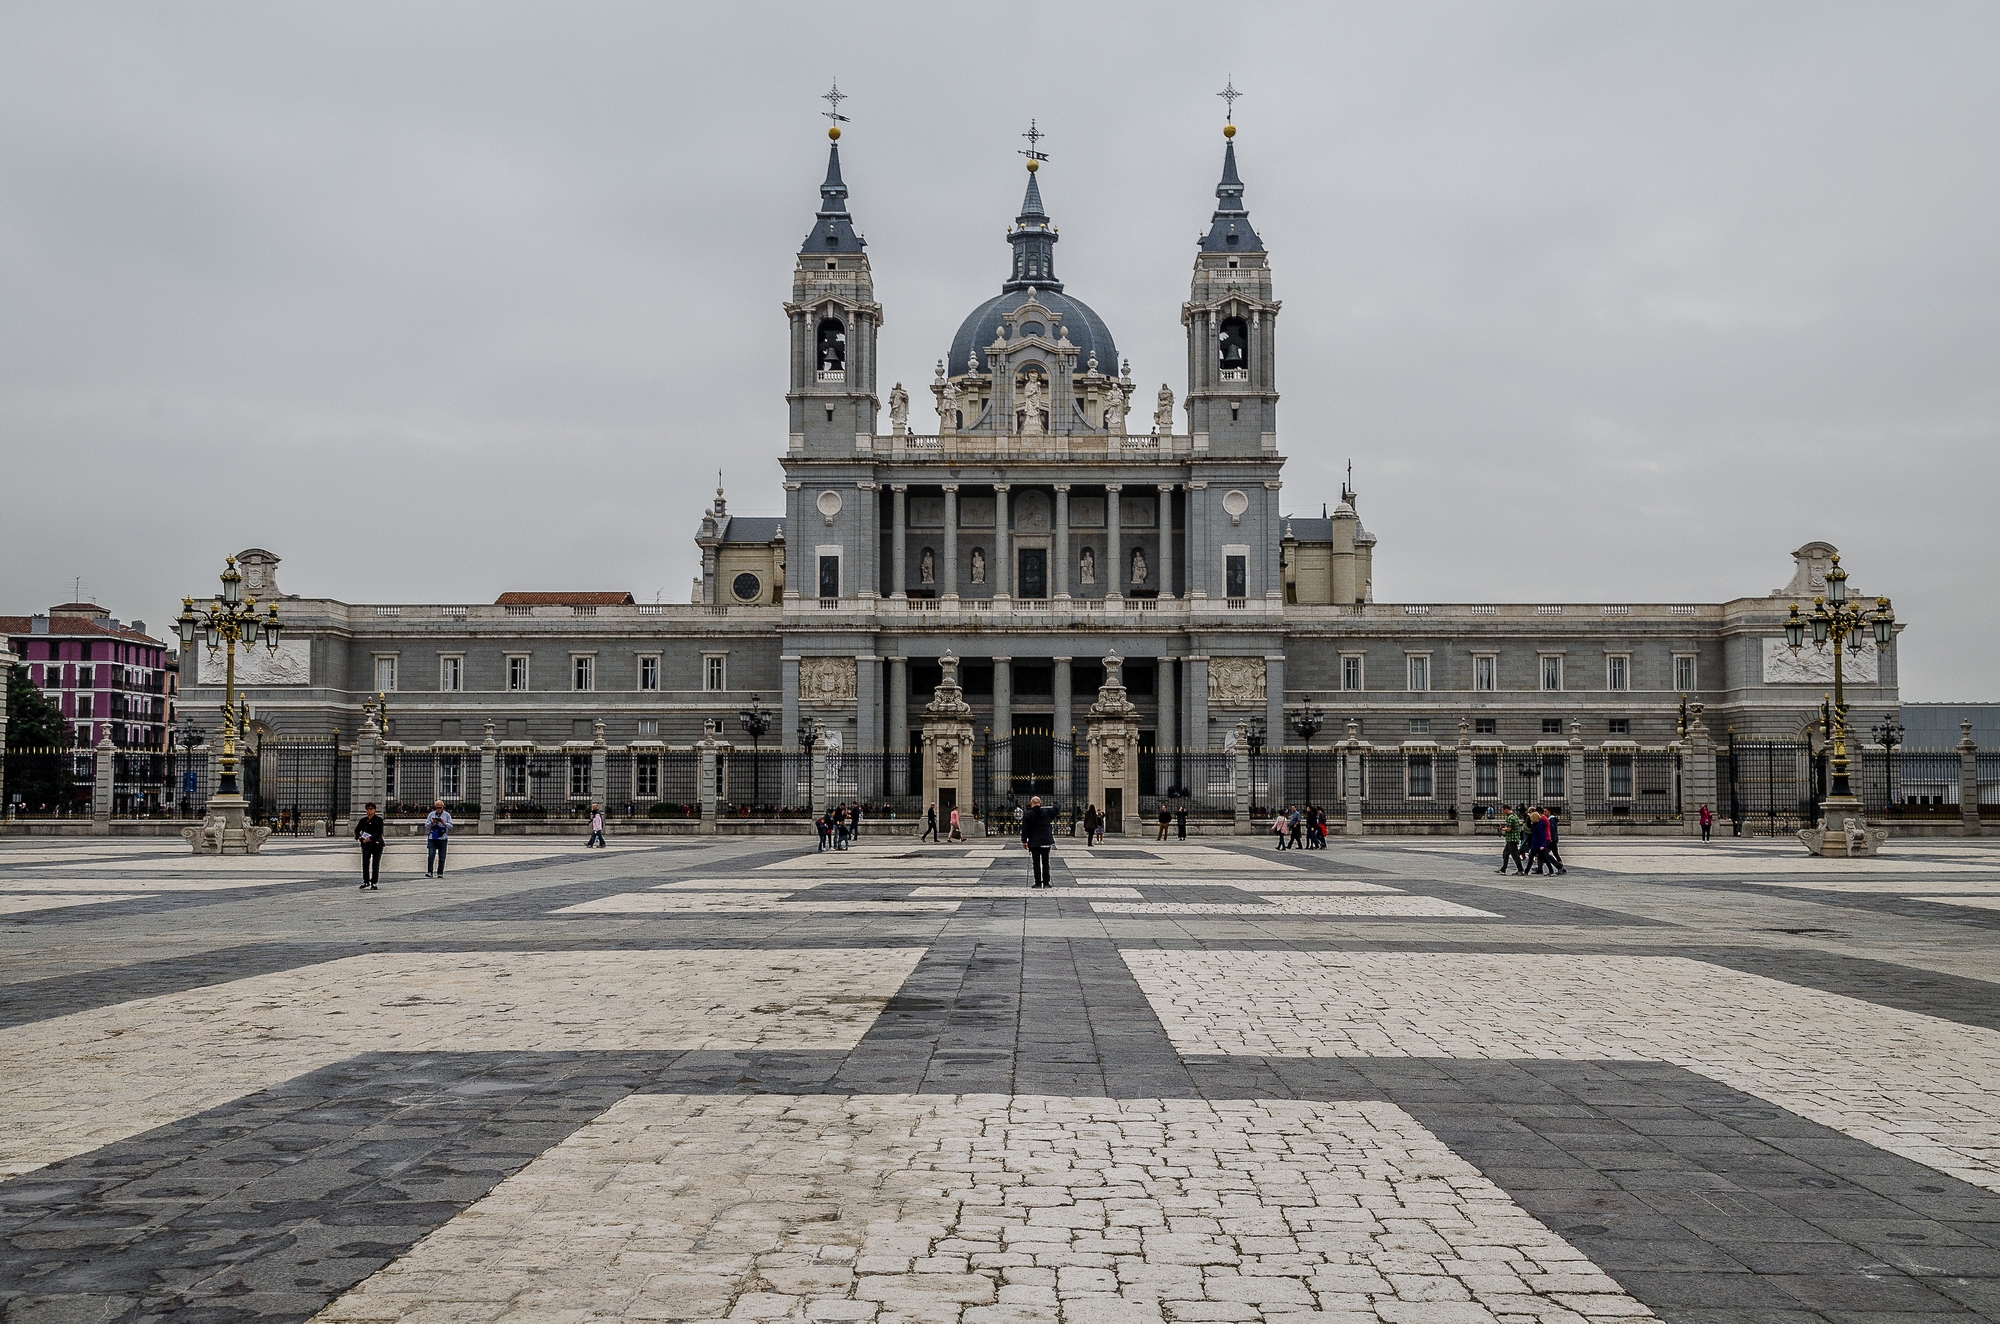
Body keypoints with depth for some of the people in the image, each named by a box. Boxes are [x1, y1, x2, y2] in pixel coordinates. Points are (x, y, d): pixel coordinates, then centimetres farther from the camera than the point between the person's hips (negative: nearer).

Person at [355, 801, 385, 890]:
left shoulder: (379, 819, -2)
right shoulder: (363, 820, 9)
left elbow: (380, 832, -12)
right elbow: (356, 830, 12)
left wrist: (370, 838, -23)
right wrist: (359, 837, -9)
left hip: (376, 844, -3)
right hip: (366, 845, 3)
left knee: (375, 864, -2)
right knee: (365, 863, -2)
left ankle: (374, 883, 3)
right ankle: (366, 882, 10)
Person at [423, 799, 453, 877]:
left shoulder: (447, 815, 7)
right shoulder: (431, 814, 10)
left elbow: (451, 826, 3)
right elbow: (426, 825, 9)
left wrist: (444, 823, -15)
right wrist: (432, 823, -11)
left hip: (442, 839, 0)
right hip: (432, 838, 0)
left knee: (441, 857, 1)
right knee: (431, 855, -10)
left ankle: (440, 873, 6)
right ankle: (429, 872, -9)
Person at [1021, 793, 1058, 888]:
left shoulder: (1027, 815, -7)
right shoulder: (1047, 813, 0)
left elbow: (1025, 829, -6)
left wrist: (1024, 841, -1)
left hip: (1034, 843, -2)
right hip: (1046, 841, 2)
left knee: (1036, 863, 2)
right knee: (1045, 862, 8)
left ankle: (1038, 882, 1)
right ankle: (1046, 882, 7)